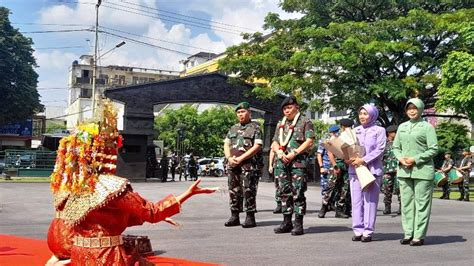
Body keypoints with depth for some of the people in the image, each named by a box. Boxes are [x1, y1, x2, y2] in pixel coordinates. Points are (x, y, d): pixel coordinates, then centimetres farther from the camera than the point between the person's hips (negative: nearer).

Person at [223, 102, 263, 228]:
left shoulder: (255, 127, 1)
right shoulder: (233, 128, 20)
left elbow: (257, 146, -9)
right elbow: (226, 144, 16)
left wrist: (240, 158, -14)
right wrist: (229, 158, -4)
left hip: (248, 165, -6)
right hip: (232, 165, 6)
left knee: (248, 191, -5)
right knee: (233, 191, 8)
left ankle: (250, 218, 1)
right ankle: (234, 216, 15)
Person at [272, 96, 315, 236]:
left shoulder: (305, 122, 3)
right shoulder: (280, 124, 21)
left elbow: (309, 141, -7)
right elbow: (274, 143, 18)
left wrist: (294, 153, -14)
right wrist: (280, 153, -4)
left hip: (298, 162, -6)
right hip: (282, 163, 6)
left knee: (298, 193, -6)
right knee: (284, 192, 8)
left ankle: (298, 224, -1)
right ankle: (287, 222, 16)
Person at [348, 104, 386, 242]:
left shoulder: (379, 130, 4)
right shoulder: (355, 130, 17)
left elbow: (380, 150, -6)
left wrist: (363, 160, -13)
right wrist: (349, 158, -7)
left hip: (372, 169, -4)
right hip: (355, 169, 4)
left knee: (370, 200, -3)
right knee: (356, 200, 3)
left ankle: (368, 231, 0)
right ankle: (358, 230, 8)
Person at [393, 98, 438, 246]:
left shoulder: (427, 127, -2)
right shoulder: (402, 127, 14)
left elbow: (433, 149, -6)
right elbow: (396, 147, 17)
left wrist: (415, 159, -13)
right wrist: (401, 158, -3)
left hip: (422, 170, -5)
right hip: (404, 170, 5)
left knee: (421, 203, -2)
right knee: (406, 202, 8)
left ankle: (419, 236, 3)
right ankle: (408, 234, 16)